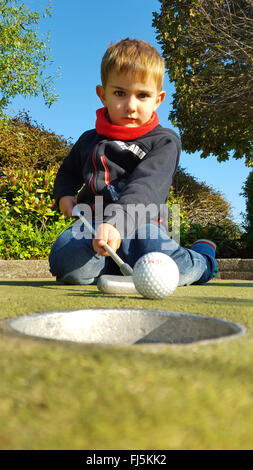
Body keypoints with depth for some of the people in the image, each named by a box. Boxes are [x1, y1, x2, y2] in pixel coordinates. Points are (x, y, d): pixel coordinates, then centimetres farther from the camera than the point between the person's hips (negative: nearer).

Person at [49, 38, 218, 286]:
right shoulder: (89, 140, 16)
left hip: (139, 224, -2)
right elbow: (68, 171, 36)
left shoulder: (164, 141, -1)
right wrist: (64, 195, 12)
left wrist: (116, 224, -36)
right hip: (93, 220, 2)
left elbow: (145, 189, -18)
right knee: (67, 262, -31)